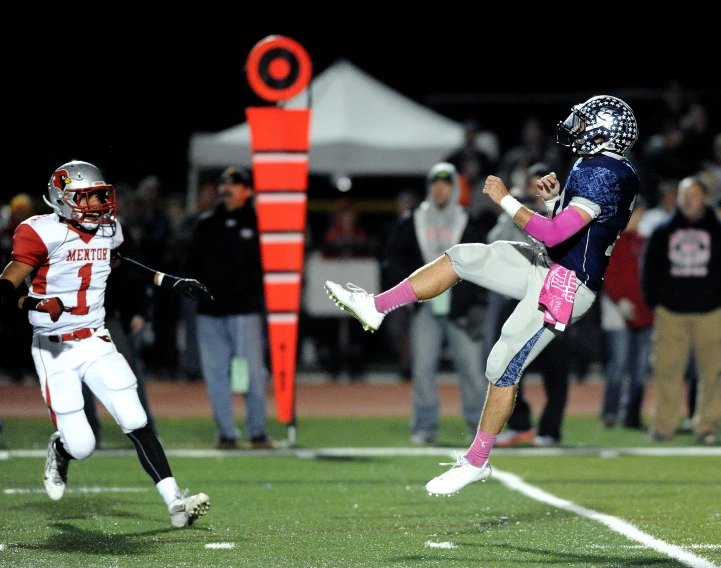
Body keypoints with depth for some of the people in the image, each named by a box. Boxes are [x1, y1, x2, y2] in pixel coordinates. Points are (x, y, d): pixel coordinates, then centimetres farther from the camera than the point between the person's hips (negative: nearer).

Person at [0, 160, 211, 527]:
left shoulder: (109, 230, 6)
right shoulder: (43, 234, -14)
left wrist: (170, 283, 21)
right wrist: (34, 303, -37)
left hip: (96, 344, 5)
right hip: (55, 351, -5)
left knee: (136, 423, -9)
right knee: (81, 446, -7)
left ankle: (175, 502, -11)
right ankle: (59, 451, 31)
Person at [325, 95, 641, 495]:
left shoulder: (600, 175, -23)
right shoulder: (618, 174, 9)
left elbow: (553, 235, -28)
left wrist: (505, 199, -21)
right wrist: (555, 199, 4)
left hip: (565, 288, -10)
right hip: (548, 267, 10)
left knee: (503, 369, -4)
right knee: (458, 258, 6)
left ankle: (476, 462, 7)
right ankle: (375, 307, 11)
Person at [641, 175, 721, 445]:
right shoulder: (662, 232, 12)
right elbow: (649, 270, 14)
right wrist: (655, 302, 5)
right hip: (670, 312, 1)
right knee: (667, 371, -2)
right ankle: (663, 425, 3)